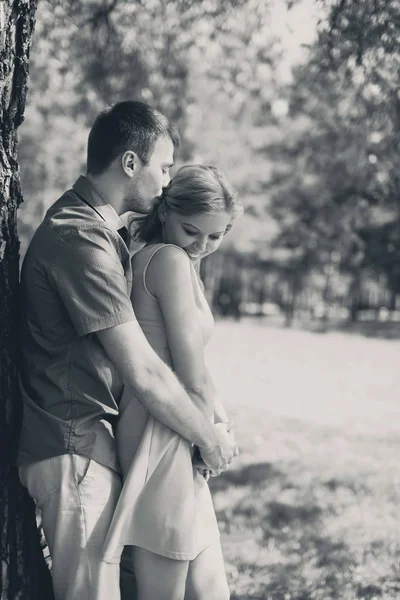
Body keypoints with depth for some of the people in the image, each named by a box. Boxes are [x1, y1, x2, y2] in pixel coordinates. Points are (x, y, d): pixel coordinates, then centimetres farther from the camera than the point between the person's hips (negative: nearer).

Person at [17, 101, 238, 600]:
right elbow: (144, 373, -22)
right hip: (74, 447, -10)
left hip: (91, 433, 10)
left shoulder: (92, 224, 12)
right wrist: (209, 439, -11)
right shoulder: (80, 241, -22)